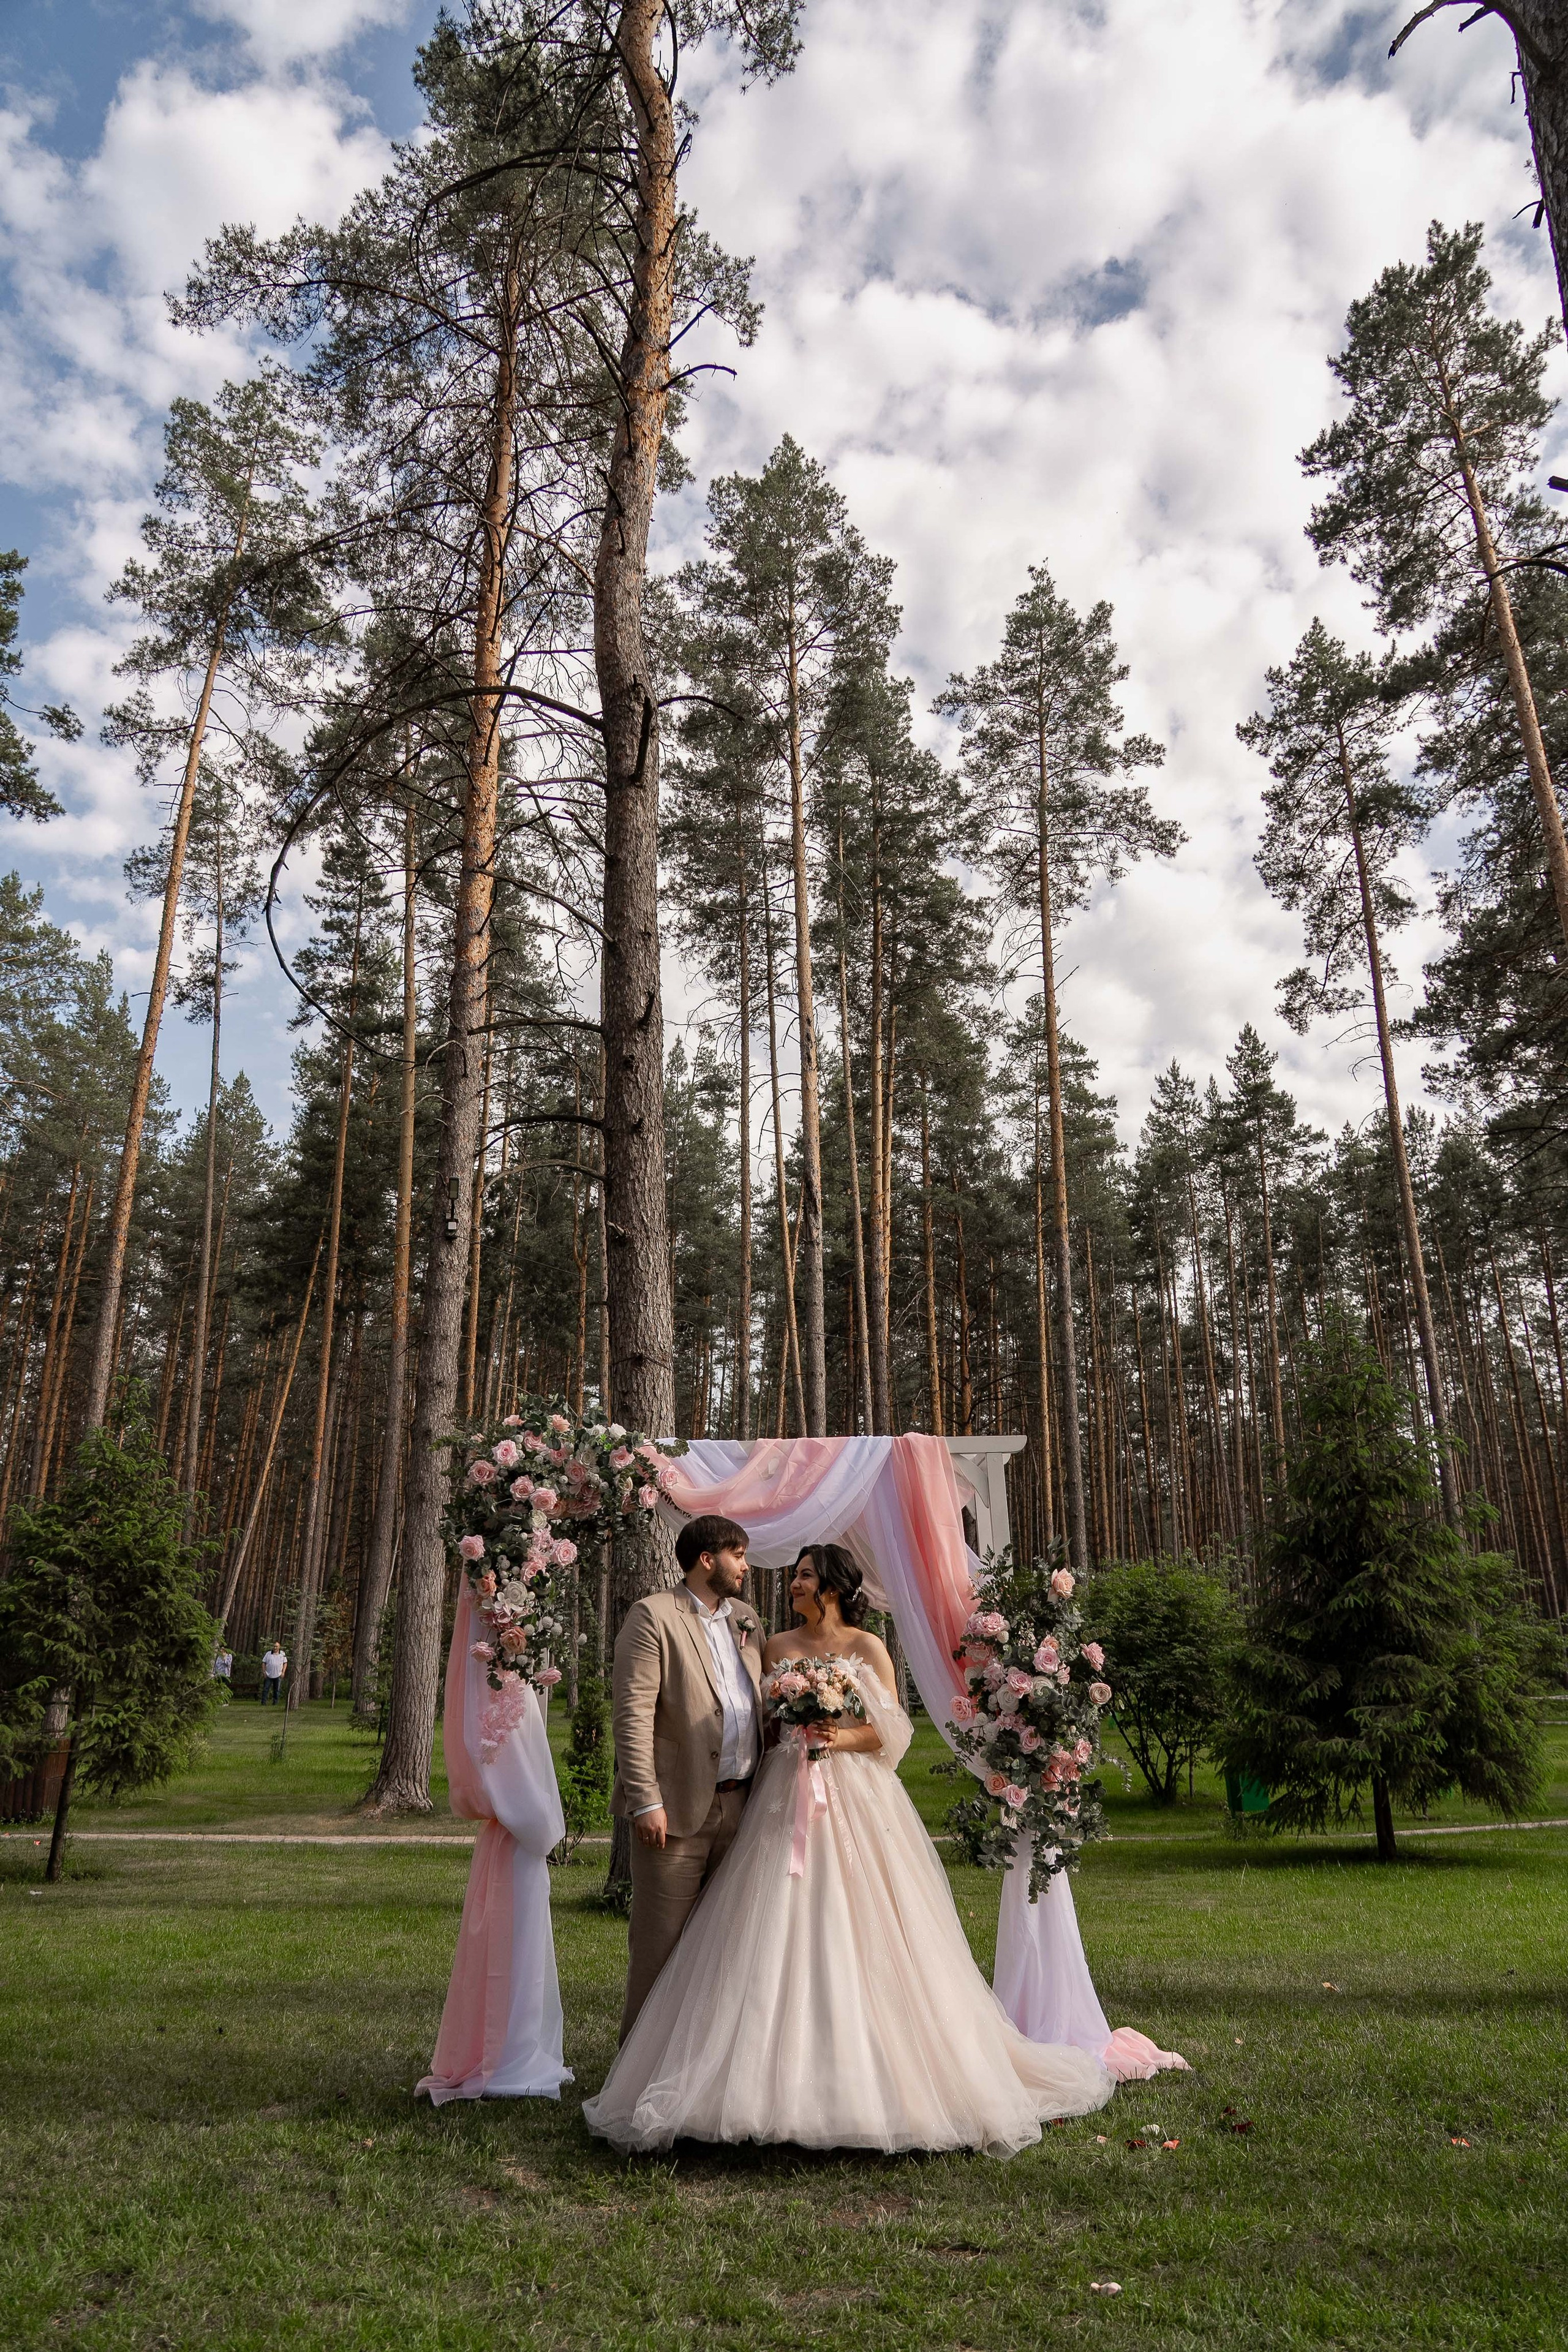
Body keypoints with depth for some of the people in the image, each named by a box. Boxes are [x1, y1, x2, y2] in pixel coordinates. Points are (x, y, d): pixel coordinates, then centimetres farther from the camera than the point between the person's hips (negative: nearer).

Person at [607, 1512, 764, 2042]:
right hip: (678, 1805, -7)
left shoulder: (746, 1620, 15)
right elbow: (633, 1714, -14)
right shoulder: (653, 1616, -8)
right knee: (659, 1938, 2)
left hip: (739, 1803, 7)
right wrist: (646, 1801, -19)